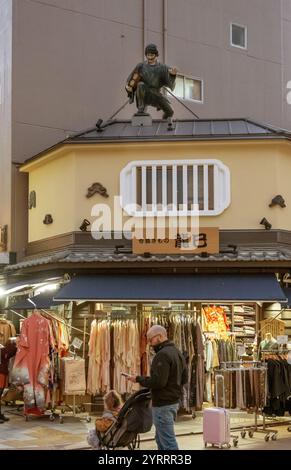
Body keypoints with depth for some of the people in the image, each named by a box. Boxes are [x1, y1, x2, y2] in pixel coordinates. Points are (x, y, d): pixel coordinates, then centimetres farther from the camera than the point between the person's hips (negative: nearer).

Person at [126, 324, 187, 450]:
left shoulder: (162, 355, -18)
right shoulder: (177, 352, 13)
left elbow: (158, 382, -24)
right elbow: (184, 379, 19)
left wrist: (139, 379, -13)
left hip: (163, 404, -10)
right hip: (174, 401, 10)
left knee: (168, 442, -5)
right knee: (160, 439, 18)